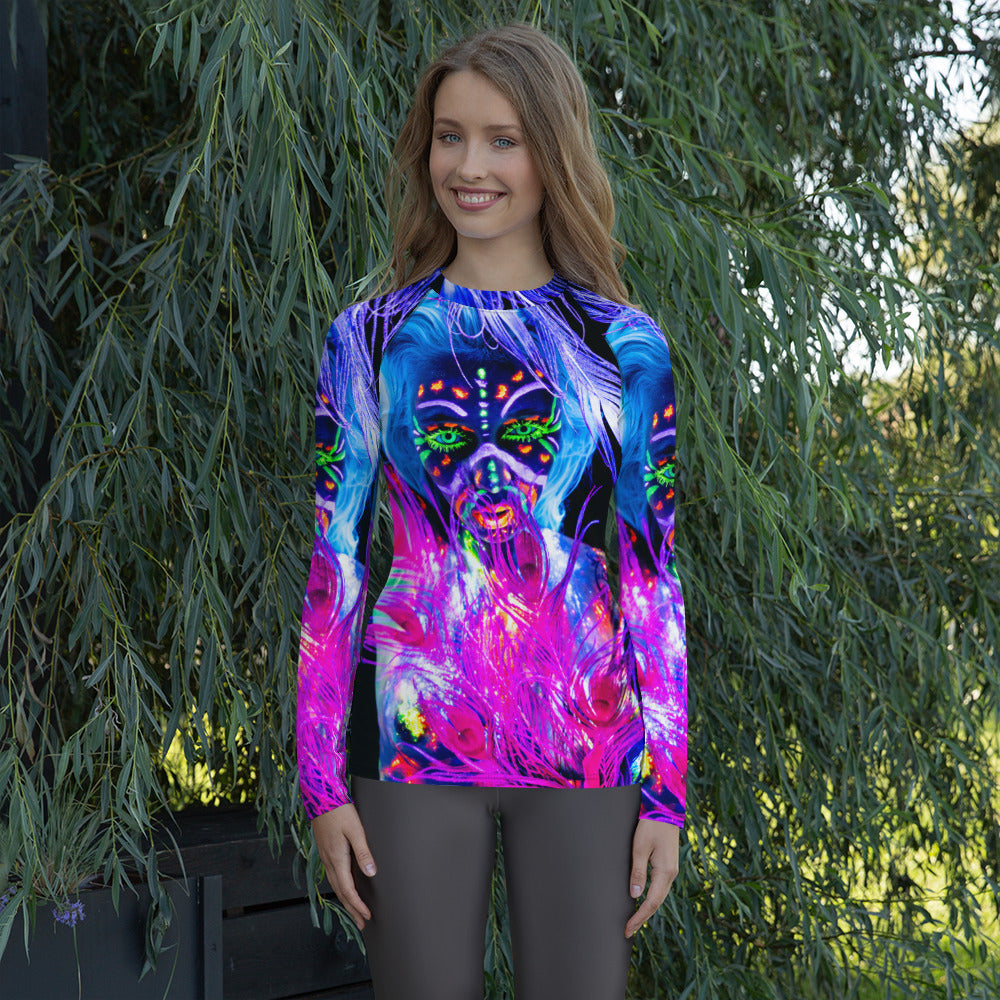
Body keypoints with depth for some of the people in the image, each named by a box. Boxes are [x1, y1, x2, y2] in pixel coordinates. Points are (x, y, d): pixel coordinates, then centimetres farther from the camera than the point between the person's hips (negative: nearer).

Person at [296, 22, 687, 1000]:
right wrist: (321, 780, 0)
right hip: (414, 734, 0)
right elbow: (334, 562, 5)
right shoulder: (369, 338, 6)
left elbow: (652, 574, 5)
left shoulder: (626, 346, 5)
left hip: (585, 739, 0)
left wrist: (665, 792, 1)